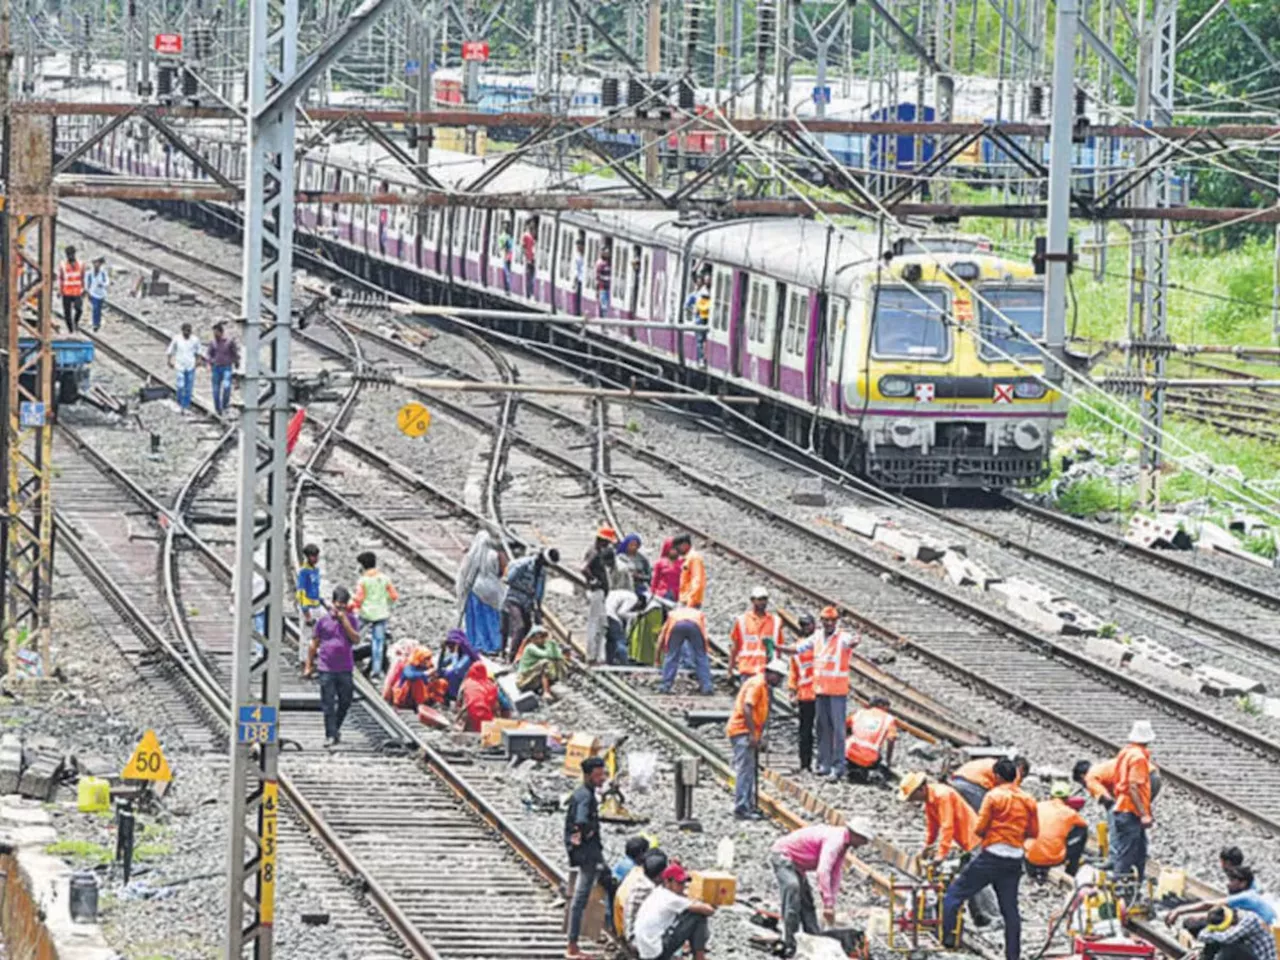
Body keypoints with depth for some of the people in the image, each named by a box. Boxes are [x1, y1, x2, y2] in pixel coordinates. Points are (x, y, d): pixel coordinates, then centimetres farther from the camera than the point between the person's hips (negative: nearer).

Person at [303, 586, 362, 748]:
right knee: (328, 704, -4)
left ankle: (336, 728, 31)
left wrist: (344, 620, -15)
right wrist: (309, 665, 6)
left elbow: (356, 639, -11)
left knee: (345, 702, 9)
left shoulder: (351, 620, 3)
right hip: (326, 669, -2)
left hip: (345, 669, 2)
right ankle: (330, 735, 0)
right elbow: (314, 644, 7)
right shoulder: (323, 620, 1)